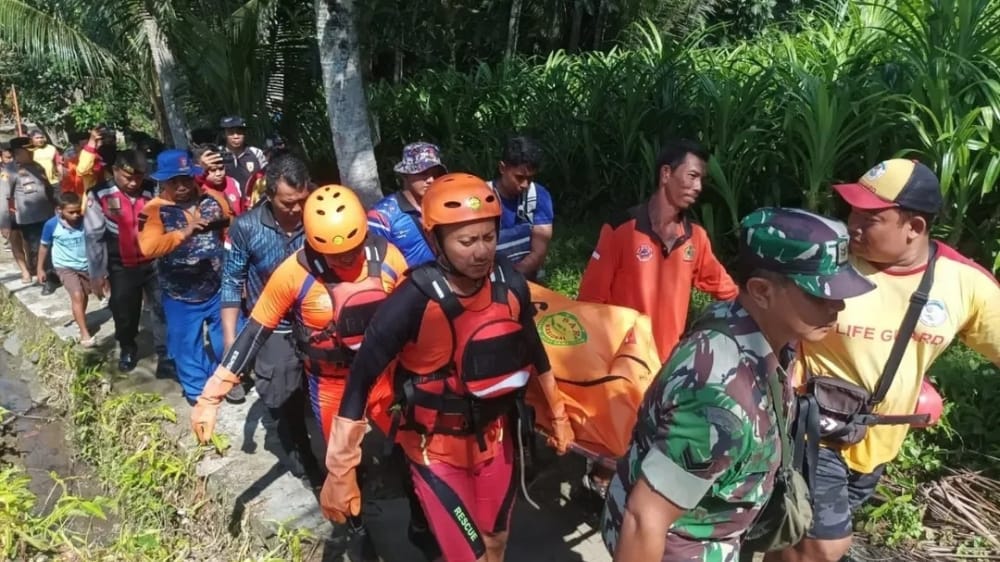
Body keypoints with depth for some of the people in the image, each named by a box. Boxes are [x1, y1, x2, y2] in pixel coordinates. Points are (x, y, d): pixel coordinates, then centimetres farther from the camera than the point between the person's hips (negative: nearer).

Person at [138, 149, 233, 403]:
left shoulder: (212, 199, -4)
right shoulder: (154, 210, -13)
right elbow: (148, 247, -28)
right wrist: (183, 233, -37)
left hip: (219, 287, 2)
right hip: (181, 295, -2)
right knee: (187, 345, 15)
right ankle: (196, 390, 36)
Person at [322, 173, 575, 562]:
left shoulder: (510, 283, -13)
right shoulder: (414, 300, -28)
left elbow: (532, 349, 4)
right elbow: (361, 380, -23)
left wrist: (557, 413, 14)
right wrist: (340, 471, -21)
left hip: (495, 436, 5)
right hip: (436, 449, -4)